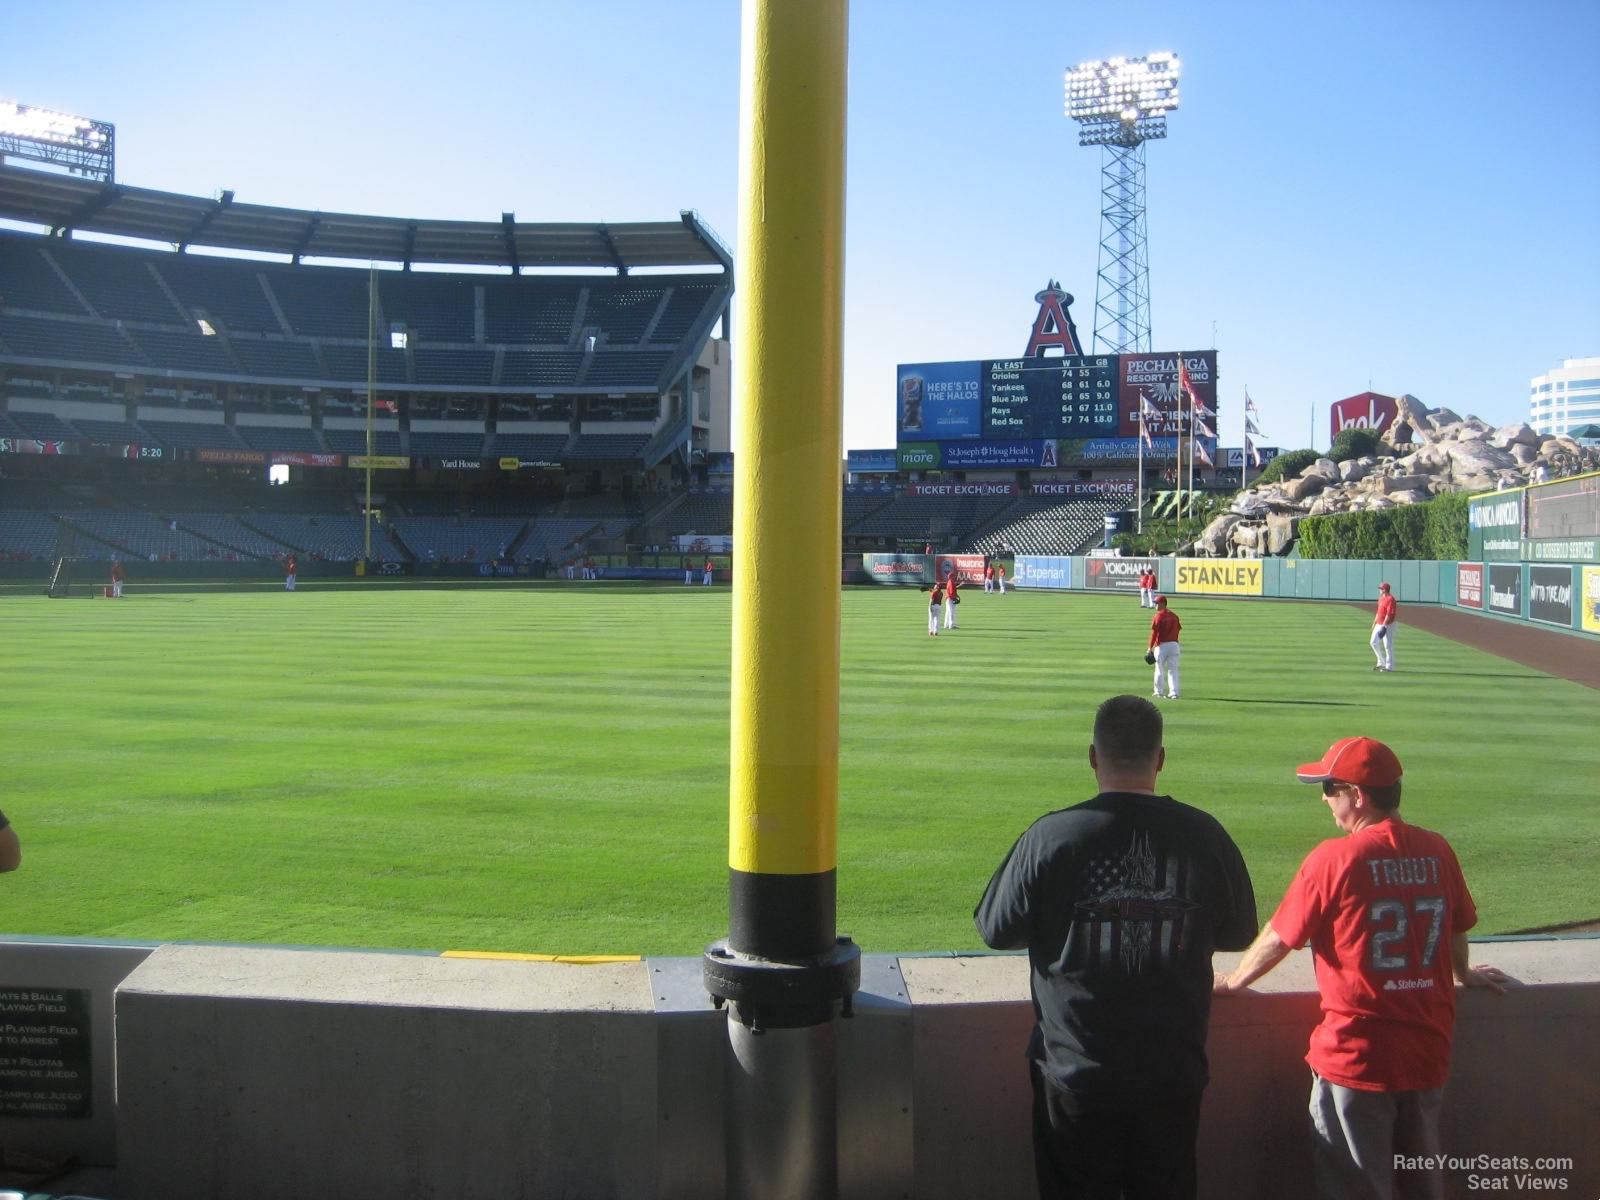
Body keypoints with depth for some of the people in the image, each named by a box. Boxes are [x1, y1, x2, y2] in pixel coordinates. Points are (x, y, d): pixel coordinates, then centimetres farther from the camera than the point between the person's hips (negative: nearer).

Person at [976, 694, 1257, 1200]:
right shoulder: (1205, 836, -9)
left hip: (1076, 1071, -2)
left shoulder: (1051, 836, -16)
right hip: (1174, 1073, 2)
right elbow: (1238, 934, 5)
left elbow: (996, 931, -6)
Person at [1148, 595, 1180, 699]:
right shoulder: (1174, 615, 8)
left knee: (1159, 669, 7)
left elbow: (1154, 633, -13)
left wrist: (1150, 647, -12)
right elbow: (1178, 629, 10)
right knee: (1173, 670, 7)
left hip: (1161, 645, -4)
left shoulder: (1158, 616, -9)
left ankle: (1158, 692, 13)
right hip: (1174, 644, 4)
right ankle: (1174, 692, 1)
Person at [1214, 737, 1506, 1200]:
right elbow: (1456, 928, 14)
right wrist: (1462, 973, 36)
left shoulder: (1334, 859, -16)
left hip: (1357, 1056, -5)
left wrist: (1231, 981, 9)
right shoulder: (1437, 852, -2)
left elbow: (1278, 939, -8)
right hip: (1429, 1053, 5)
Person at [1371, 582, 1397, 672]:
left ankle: (1389, 666, 2)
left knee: (1388, 645, -4)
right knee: (1374, 642, 9)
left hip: (1387, 625, -10)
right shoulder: (1381, 598, 13)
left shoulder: (1390, 599, -16)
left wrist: (1384, 626, -26)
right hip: (1379, 625, 10)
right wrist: (1374, 623, 22)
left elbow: (1389, 614, -22)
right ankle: (1382, 663, 19)